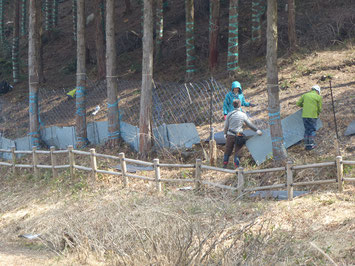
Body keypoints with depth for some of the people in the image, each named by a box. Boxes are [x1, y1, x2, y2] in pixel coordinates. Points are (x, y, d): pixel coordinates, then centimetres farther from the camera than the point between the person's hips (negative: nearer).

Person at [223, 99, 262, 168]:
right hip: (239, 136, -2)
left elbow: (226, 126, 4)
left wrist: (225, 134, 19)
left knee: (227, 150, 14)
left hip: (230, 135, 2)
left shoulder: (229, 114, -2)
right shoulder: (243, 115, -6)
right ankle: (237, 167, 6)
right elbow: (249, 124, 1)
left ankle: (224, 165, 21)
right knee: (237, 152, 6)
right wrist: (257, 130, 12)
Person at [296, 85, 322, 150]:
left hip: (304, 115, 4)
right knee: (312, 130, 5)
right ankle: (311, 144, 4)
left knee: (307, 129, 12)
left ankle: (306, 144, 13)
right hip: (313, 116, -4)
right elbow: (319, 108, 4)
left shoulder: (305, 95, 10)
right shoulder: (318, 97, 1)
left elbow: (298, 103, 14)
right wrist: (317, 114, 23)